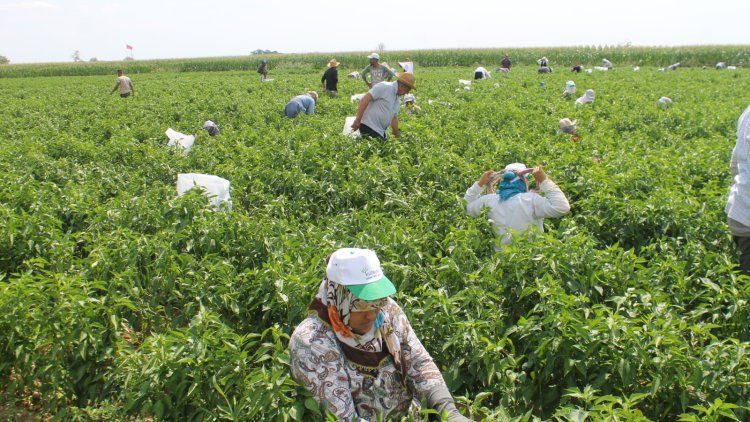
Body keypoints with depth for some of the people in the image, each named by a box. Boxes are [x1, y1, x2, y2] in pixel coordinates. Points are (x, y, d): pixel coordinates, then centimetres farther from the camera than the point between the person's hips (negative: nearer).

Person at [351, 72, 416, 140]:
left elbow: (393, 118, 26)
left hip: (380, 131, 9)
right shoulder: (384, 87, -11)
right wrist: (357, 120, -22)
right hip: (369, 126, -9)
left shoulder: (397, 101, 16)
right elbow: (365, 99, -18)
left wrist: (397, 136, 25)